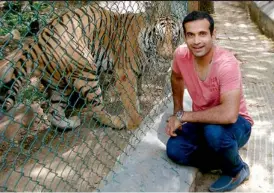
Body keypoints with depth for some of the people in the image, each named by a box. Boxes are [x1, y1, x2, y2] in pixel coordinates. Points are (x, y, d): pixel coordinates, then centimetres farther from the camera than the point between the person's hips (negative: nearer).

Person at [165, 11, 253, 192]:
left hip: (236, 123, -5)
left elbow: (228, 115, -42)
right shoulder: (181, 54, -14)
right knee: (174, 150, -17)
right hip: (203, 121, 5)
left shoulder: (227, 63, -32)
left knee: (214, 132, -38)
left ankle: (237, 170, -5)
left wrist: (182, 116, -31)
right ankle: (224, 159, 6)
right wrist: (177, 112, 6)